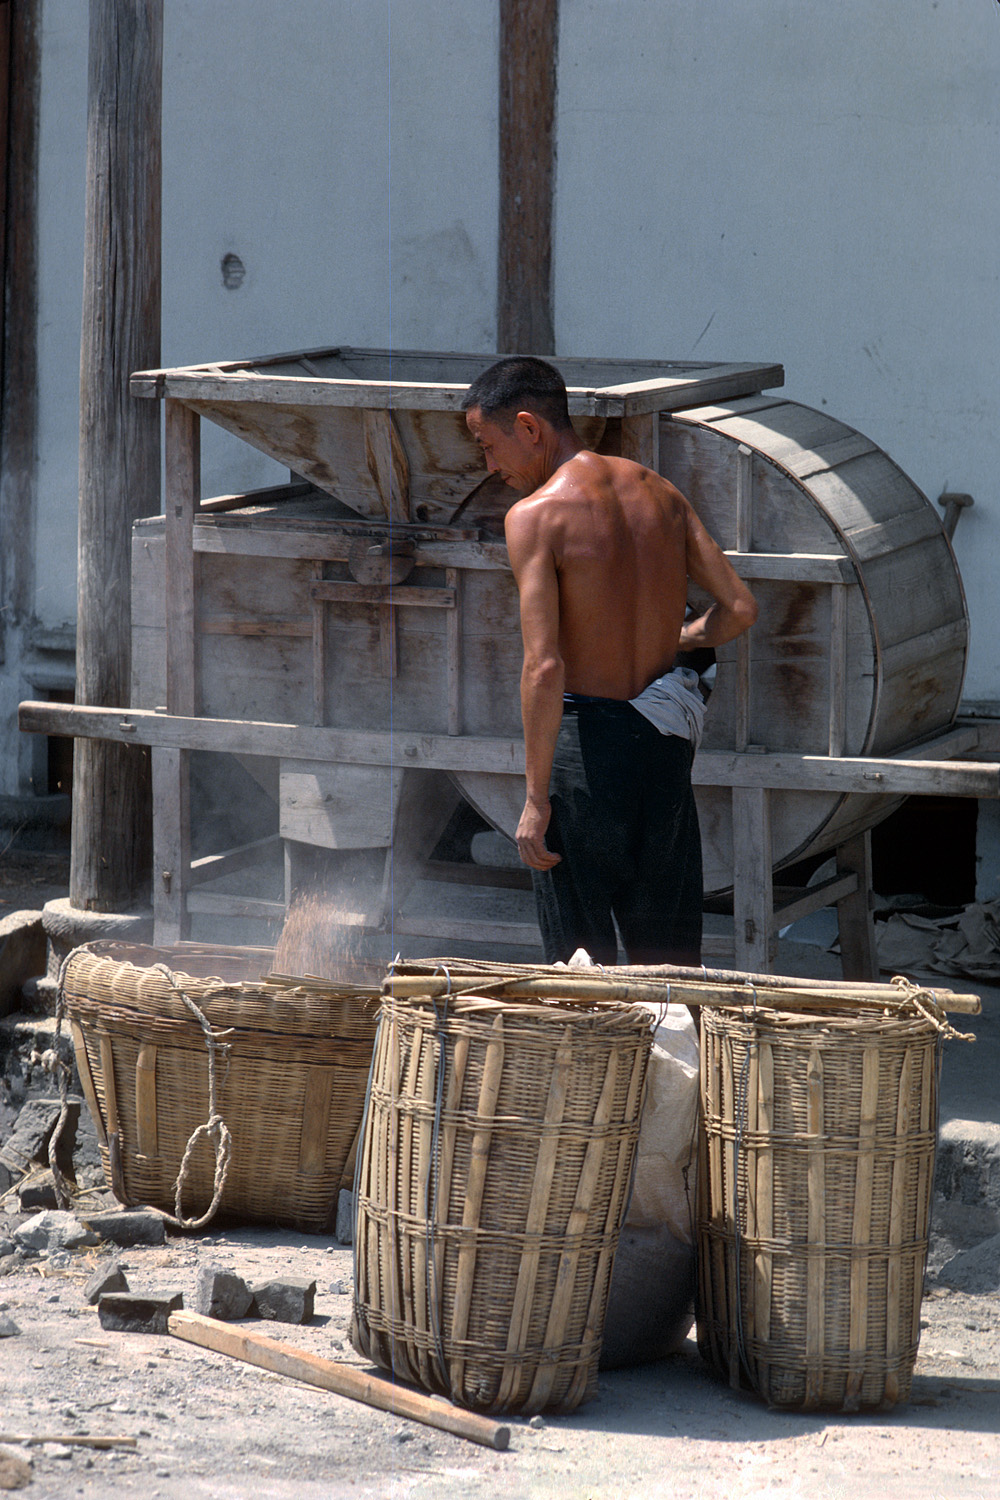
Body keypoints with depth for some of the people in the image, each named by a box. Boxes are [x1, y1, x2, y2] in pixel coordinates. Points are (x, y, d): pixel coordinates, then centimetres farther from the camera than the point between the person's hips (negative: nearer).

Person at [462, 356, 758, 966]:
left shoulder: (535, 515, -12)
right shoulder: (659, 492, 7)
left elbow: (544, 667, -18)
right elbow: (740, 607, 7)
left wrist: (536, 796, -14)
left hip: (585, 739, -6)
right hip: (665, 742, 6)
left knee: (583, 963, 3)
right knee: (670, 964, 14)